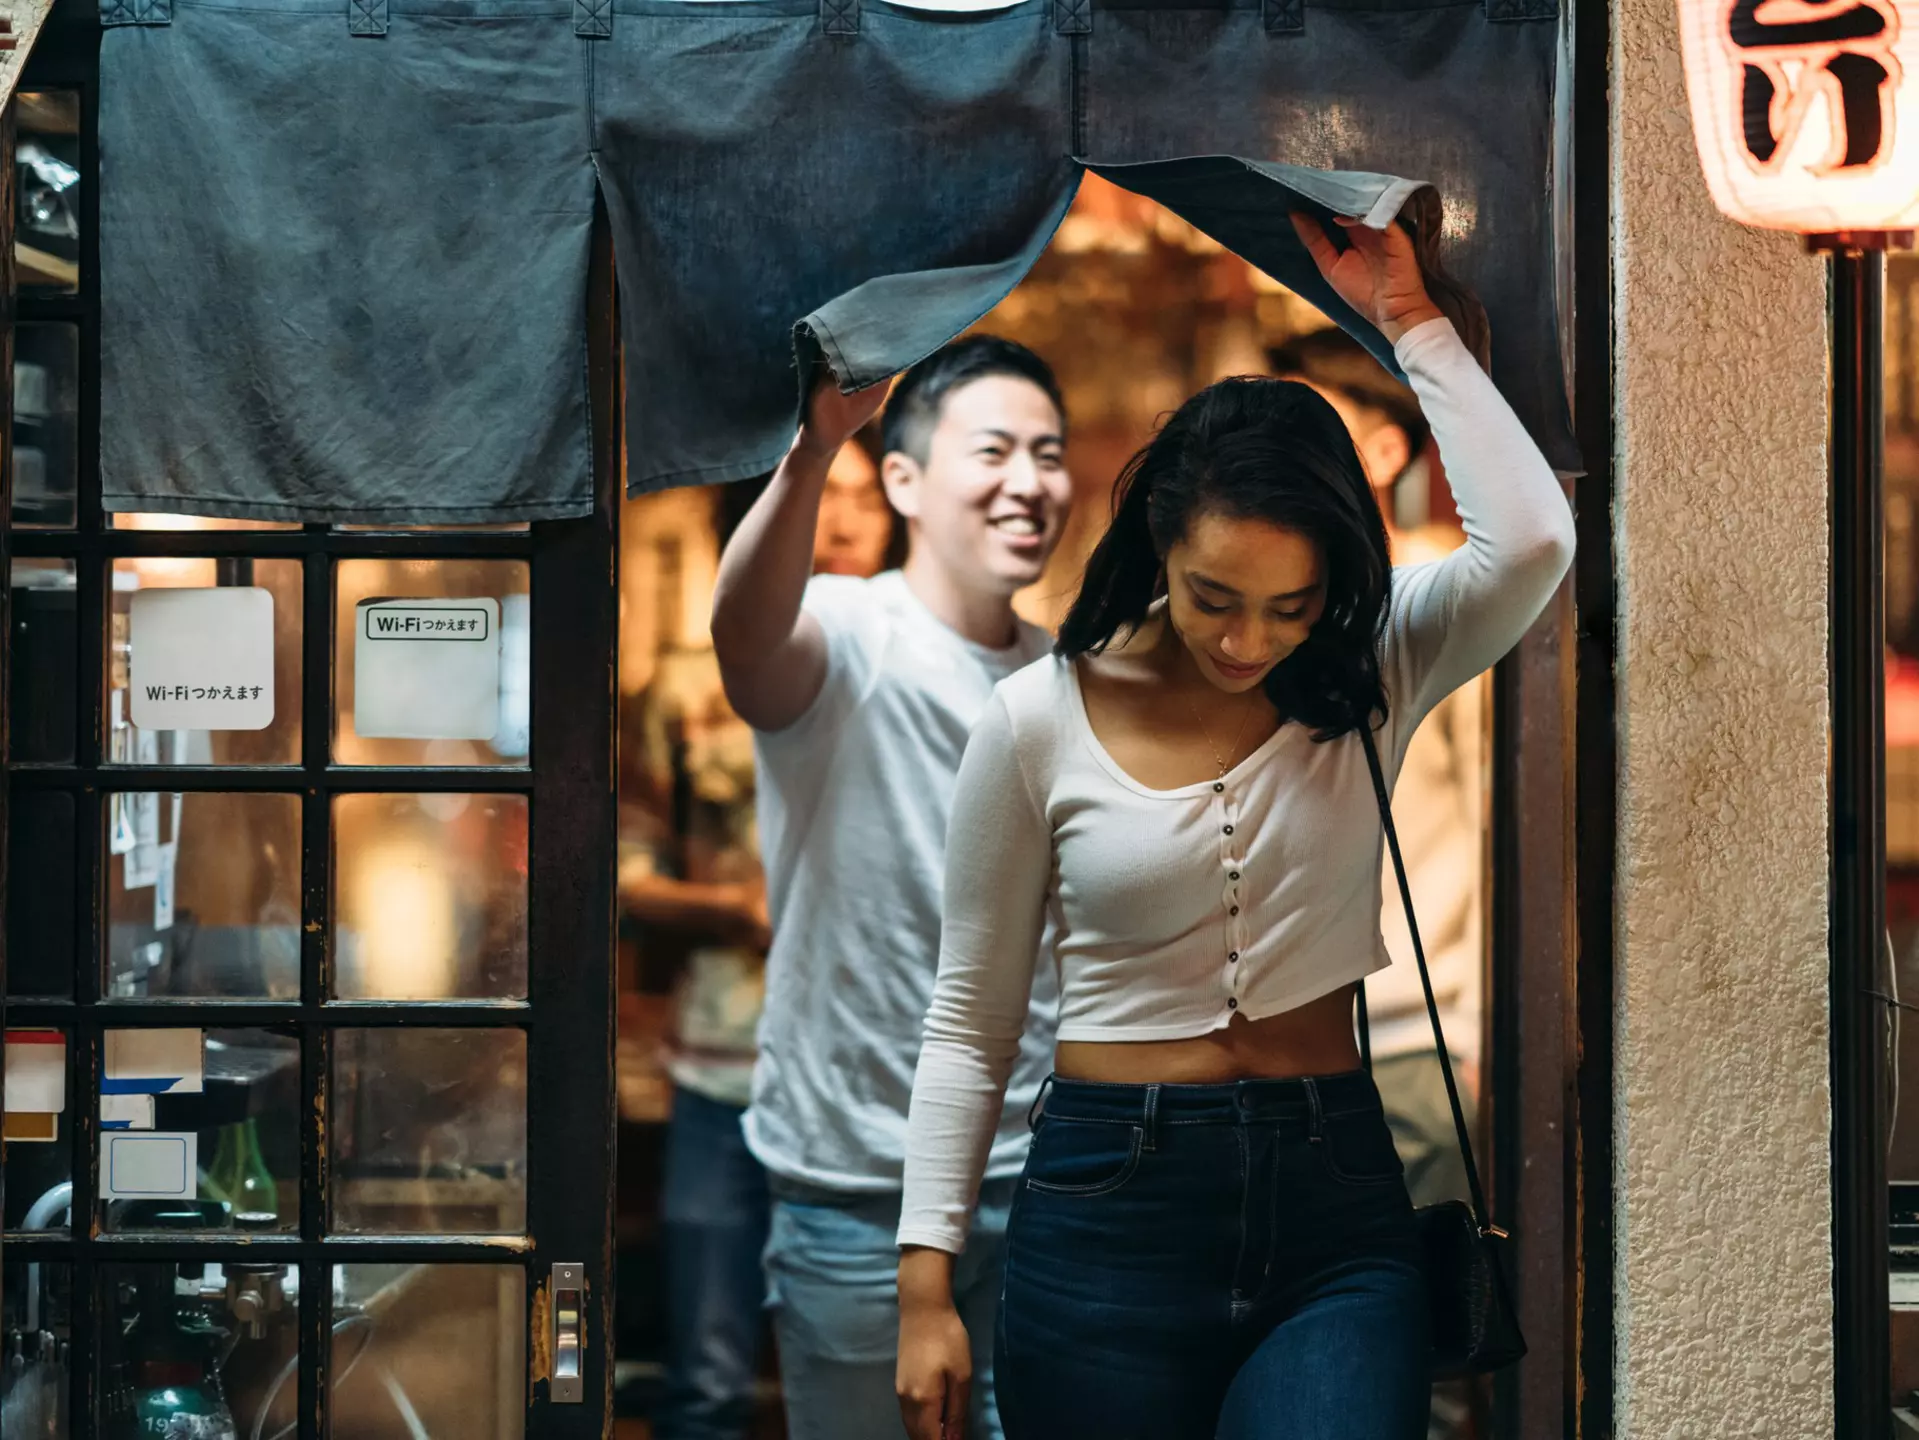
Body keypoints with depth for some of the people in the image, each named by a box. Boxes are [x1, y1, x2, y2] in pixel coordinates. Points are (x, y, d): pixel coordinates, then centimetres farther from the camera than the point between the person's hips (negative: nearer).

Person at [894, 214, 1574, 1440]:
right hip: (1109, 1203, 0)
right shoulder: (1041, 719, -2)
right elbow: (969, 1019, 3)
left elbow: (1531, 541, -18)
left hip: (1335, 1205, 1)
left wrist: (1410, 318, -11)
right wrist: (927, 1284, -2)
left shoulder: (1370, 678, 2)